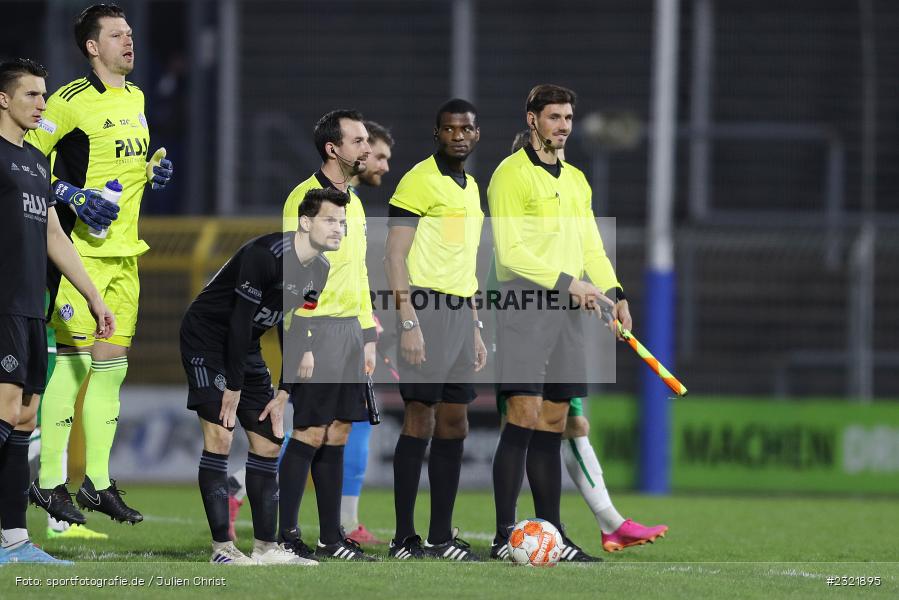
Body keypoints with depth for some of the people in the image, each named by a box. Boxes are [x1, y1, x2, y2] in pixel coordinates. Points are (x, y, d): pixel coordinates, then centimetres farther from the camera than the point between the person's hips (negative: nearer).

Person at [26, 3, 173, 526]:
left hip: (124, 251, 8)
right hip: (81, 250, -8)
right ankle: (49, 482, -3)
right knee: (74, 359, -9)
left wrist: (153, 172, 8)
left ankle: (99, 483, 15)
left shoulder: (135, 99, 15)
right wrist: (72, 196, -17)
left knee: (113, 362, 9)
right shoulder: (72, 100, -10)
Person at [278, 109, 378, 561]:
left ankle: (331, 537, 11)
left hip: (350, 327, 8)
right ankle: (284, 535, -5)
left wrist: (368, 336, 19)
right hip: (318, 326, -8)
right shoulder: (306, 198, -10)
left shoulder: (353, 202, 17)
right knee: (311, 434, -9)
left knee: (337, 434, 8)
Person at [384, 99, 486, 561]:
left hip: (460, 311, 8)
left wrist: (475, 329, 22)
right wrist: (408, 322, -20)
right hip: (426, 306, -8)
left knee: (453, 426, 7)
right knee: (420, 422, -8)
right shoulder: (419, 181, -8)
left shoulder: (470, 187, 18)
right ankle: (404, 540, -6)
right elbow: (395, 256, -13)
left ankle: (441, 537, 11)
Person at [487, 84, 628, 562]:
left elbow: (591, 248, 21)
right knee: (524, 416, -13)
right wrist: (566, 282, -18)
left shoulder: (576, 180, 20)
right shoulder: (512, 174, -5)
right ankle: (504, 537, -14)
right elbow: (510, 251, -13)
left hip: (568, 308, 8)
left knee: (553, 424, 7)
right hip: (525, 304, -7)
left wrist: (614, 295, 5)